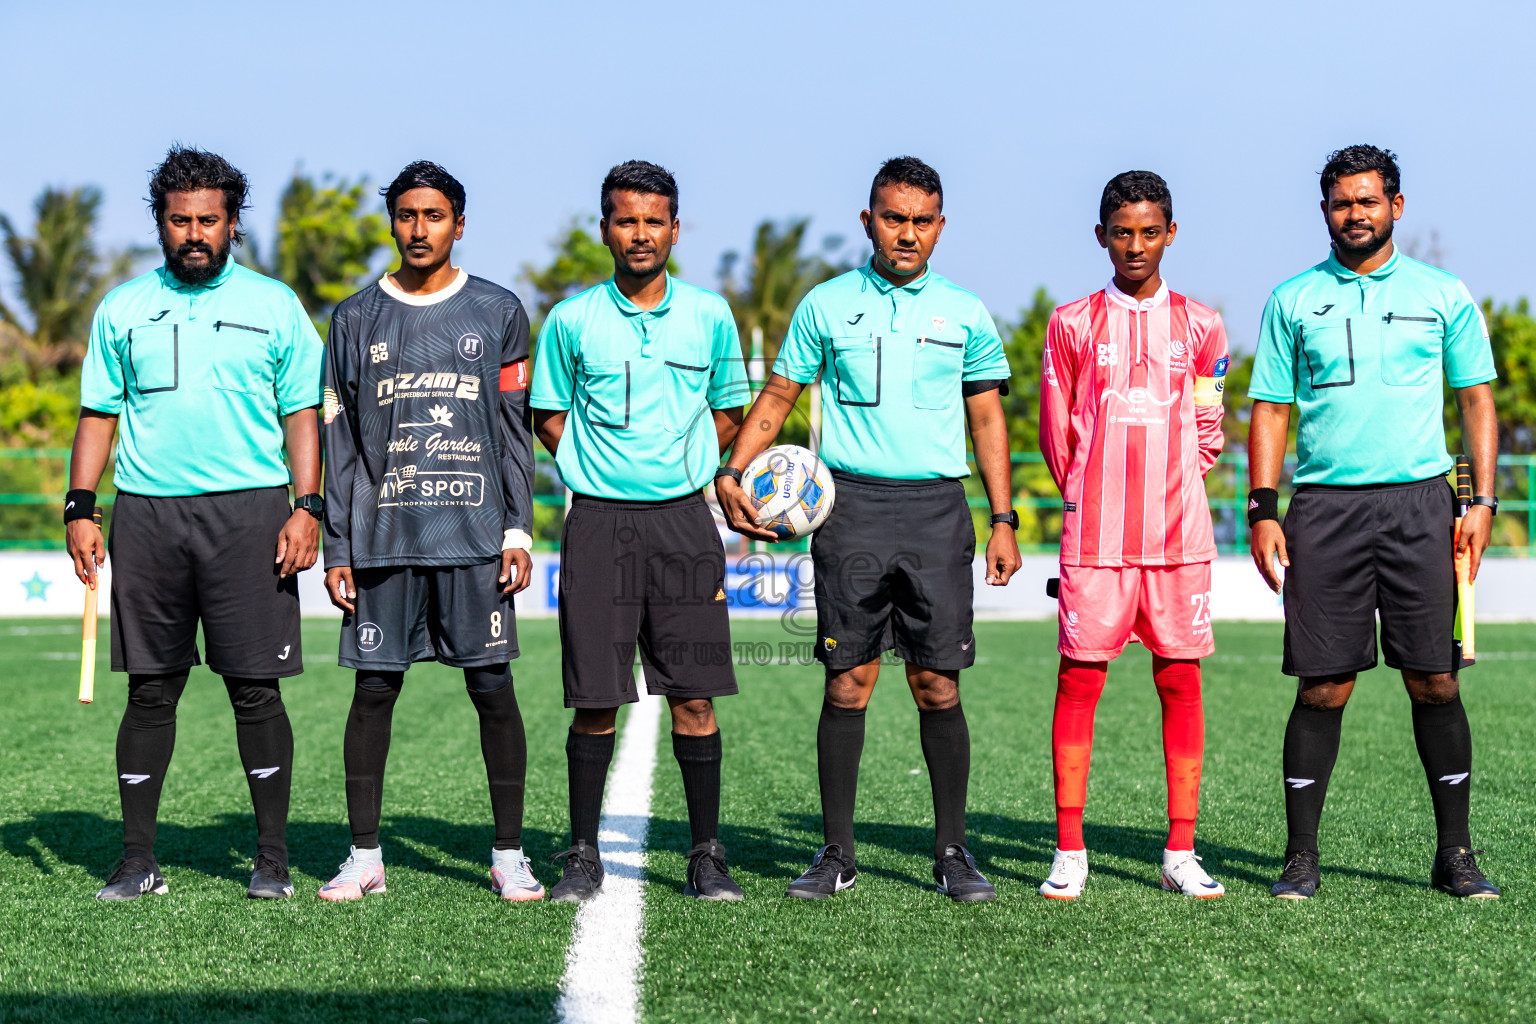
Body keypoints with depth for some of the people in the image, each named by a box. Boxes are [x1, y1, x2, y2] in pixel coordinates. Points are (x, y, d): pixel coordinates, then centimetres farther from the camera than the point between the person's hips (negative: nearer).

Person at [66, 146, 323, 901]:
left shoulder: (275, 306, 7)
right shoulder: (123, 309, 11)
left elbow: (302, 414, 7)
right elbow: (98, 414, 12)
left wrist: (307, 507, -4)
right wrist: (79, 508, 2)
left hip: (247, 511, -2)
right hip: (146, 513, 2)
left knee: (255, 688, -2)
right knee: (151, 690, 4)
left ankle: (273, 858, 7)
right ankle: (138, 861, 10)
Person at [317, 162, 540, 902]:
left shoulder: (497, 312, 7)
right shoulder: (357, 319, 10)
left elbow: (515, 431, 7)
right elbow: (340, 442, 9)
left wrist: (519, 531, -2)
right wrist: (336, 549, 3)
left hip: (475, 535, -1)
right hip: (383, 537, 1)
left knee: (493, 688, -1)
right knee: (374, 689, 2)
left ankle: (509, 855, 7)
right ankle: (364, 855, 11)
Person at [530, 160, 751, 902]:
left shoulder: (709, 316, 7)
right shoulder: (572, 321, 4)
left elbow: (729, 413, 16)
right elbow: (548, 419, 11)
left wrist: (682, 463, 3)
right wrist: (602, 466, 0)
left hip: (683, 520, 1)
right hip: (598, 524, -1)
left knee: (694, 697, 0)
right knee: (596, 699, 0)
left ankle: (707, 857, 9)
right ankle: (583, 856, 11)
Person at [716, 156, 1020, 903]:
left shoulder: (965, 314, 8)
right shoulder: (826, 306, 7)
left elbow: (987, 419, 13)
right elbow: (776, 397, 11)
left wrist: (1003, 519, 7)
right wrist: (731, 474, -3)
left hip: (936, 506, 0)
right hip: (850, 505, 0)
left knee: (938, 685, -1)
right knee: (848, 682, -1)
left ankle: (953, 852, 8)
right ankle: (837, 853, 8)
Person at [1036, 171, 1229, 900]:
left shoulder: (1199, 326, 9)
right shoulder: (1072, 324, 5)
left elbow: (1207, 434, 13)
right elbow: (1054, 431, 10)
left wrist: (1169, 492, 6)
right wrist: (1085, 499, 8)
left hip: (1179, 533, 1)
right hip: (1093, 535, -1)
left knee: (1181, 682, 1)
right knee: (1078, 680, -2)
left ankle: (1181, 853, 6)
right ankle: (1069, 852, 3)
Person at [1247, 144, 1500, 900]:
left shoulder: (1444, 295, 8)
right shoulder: (1292, 301, 9)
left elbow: (1477, 399, 10)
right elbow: (1270, 410, 9)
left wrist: (1483, 500, 0)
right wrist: (1262, 511, -1)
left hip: (1419, 501, 0)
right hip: (1325, 505, 0)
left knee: (1434, 681, -1)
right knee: (1323, 687, -1)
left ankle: (1455, 854, 9)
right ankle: (1301, 857, 6)